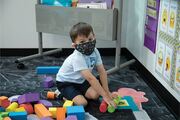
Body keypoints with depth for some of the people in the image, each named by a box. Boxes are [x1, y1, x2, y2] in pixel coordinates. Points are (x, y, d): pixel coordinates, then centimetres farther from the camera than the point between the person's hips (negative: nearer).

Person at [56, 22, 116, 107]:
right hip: (65, 82, -7)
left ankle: (77, 92, 11)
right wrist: (105, 96, -39)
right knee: (82, 103, -23)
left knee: (95, 95, -14)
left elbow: (102, 72, -9)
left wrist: (107, 91, -13)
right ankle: (63, 95, 2)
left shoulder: (95, 51, -14)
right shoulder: (77, 58, -35)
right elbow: (90, 78, -39)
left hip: (80, 80, 7)